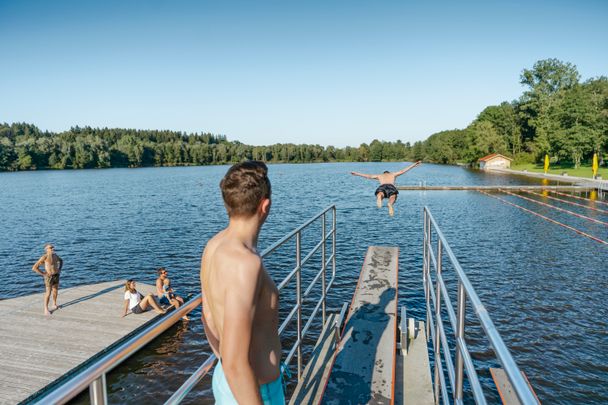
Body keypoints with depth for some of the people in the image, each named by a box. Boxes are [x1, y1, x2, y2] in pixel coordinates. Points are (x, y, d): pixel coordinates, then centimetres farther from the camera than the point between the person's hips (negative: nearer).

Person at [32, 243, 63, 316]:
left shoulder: (55, 255, 3)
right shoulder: (44, 257, -19)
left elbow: (61, 261, 26)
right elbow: (34, 268, -21)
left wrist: (60, 269, 12)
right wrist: (43, 274, -17)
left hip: (56, 276, 7)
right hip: (49, 277, -7)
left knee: (55, 291, 19)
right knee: (48, 293, -4)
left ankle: (54, 305, 37)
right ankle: (46, 309, 9)